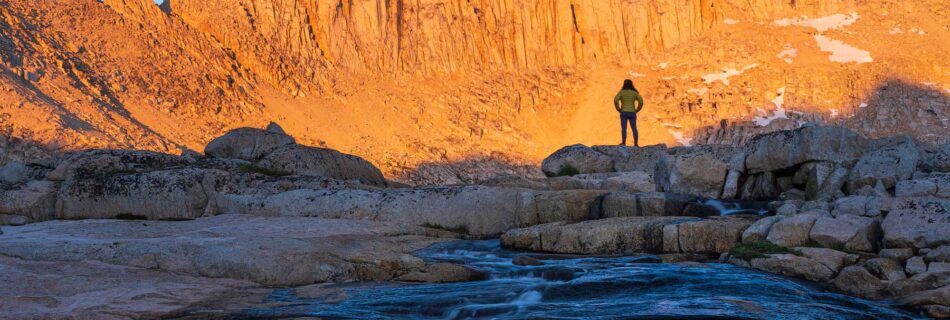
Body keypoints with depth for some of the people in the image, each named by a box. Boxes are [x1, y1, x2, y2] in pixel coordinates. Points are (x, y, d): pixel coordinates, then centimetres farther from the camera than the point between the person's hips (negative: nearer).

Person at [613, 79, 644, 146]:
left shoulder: (621, 92, 0)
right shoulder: (634, 92, 5)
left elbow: (616, 100, -15)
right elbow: (641, 101, -6)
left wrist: (619, 109, -4)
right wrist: (636, 110, 3)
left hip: (624, 113, -2)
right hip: (632, 113, 2)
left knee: (623, 128, -5)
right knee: (634, 128, 6)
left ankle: (623, 143, -17)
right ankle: (636, 143, -4)